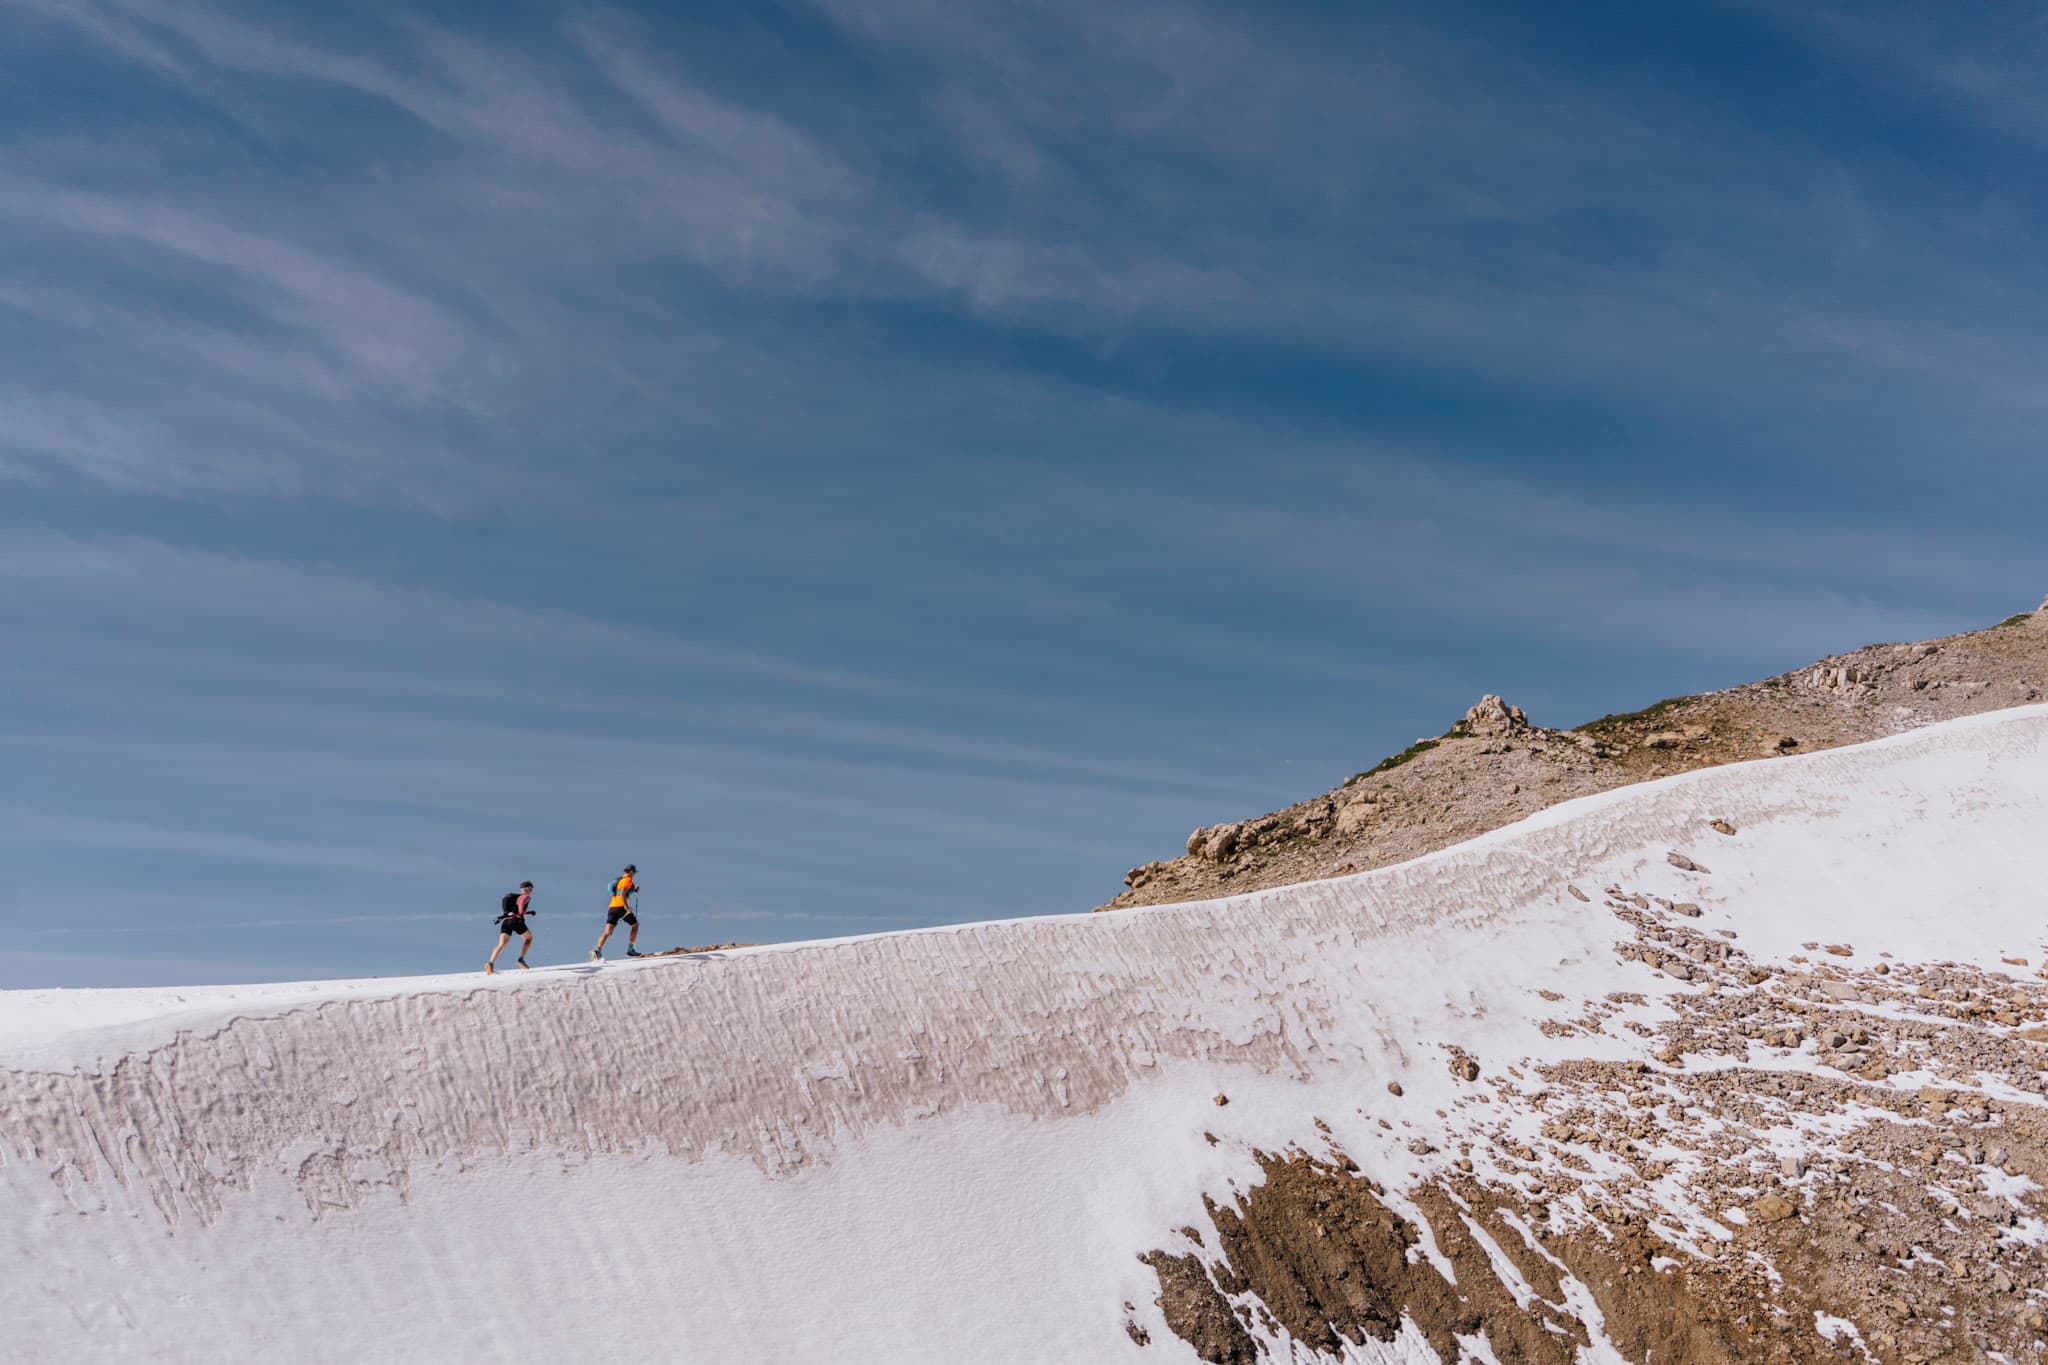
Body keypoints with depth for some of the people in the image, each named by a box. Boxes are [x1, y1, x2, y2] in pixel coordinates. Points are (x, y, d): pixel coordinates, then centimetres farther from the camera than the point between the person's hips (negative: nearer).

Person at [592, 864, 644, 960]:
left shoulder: (618, 880, 25)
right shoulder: (628, 880, -1)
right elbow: (622, 893, -17)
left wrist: (635, 891, 28)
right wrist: (626, 906, -22)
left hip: (612, 907, 7)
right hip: (620, 907, -7)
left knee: (607, 932, -6)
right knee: (635, 925, 15)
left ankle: (598, 950, -28)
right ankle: (630, 949, 14)